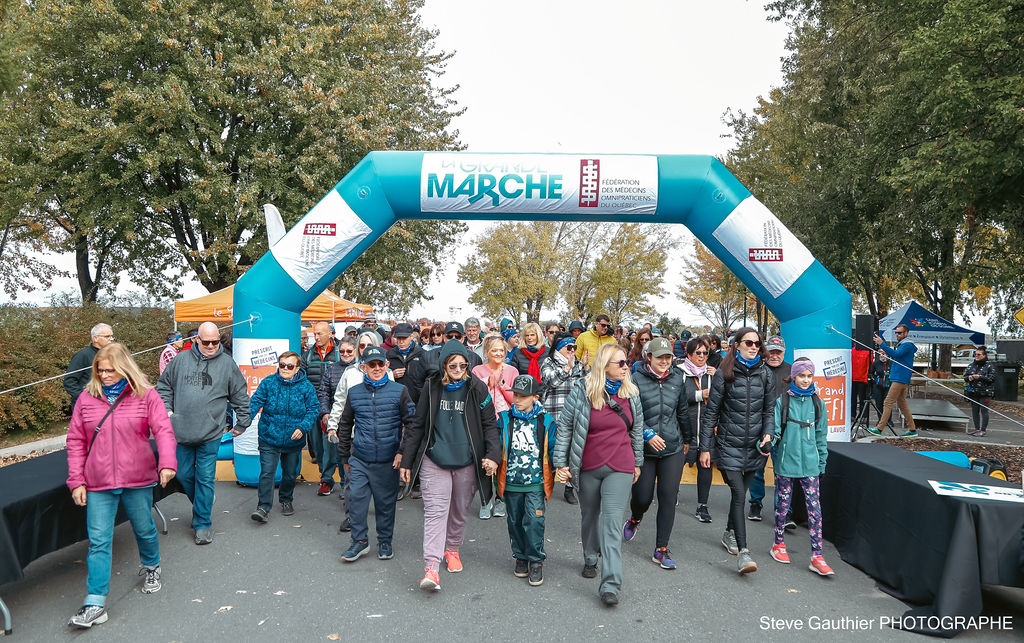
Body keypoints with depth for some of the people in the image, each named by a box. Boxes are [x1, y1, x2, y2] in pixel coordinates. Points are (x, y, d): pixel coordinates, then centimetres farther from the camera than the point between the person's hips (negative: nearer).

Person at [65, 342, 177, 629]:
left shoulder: (145, 396, -6)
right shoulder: (87, 399, 0)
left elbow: (163, 431, -13)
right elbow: (76, 442, 4)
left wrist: (167, 463, -29)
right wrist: (76, 481, 0)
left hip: (138, 481, -1)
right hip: (98, 485, 1)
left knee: (145, 530, 16)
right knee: (98, 541, 2)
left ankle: (151, 567, 45)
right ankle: (95, 604, 10)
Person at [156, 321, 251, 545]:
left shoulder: (227, 363, 0)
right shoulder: (181, 359, 4)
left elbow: (240, 396, 8)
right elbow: (164, 385, 16)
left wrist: (242, 423, 11)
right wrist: (166, 409, 4)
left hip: (210, 434, -3)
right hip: (181, 432, 3)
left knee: (205, 479, 0)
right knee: (184, 475, 13)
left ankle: (203, 523, 12)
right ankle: (200, 507, 38)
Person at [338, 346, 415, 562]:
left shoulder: (399, 391, -2)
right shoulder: (354, 393, 5)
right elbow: (345, 426, 16)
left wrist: (403, 452, -7)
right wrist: (345, 457, 16)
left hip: (388, 461, -2)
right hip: (359, 460, 2)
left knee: (386, 502, 8)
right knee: (356, 498, -3)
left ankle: (385, 542, 26)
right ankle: (360, 541, 15)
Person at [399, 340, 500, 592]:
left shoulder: (477, 389, -2)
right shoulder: (432, 387, 0)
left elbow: (490, 424, 0)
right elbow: (417, 425, 5)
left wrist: (493, 455, -15)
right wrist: (406, 461, 5)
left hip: (466, 461, 1)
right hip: (435, 460, -1)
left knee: (460, 510, 15)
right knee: (435, 510, -10)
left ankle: (452, 549, 38)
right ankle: (431, 567, -11)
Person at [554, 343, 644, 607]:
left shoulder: (630, 393, 1)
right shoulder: (582, 391, -10)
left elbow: (637, 430, 12)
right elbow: (564, 427, -5)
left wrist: (637, 462, 17)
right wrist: (561, 463, -6)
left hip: (620, 468, 0)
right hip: (587, 467, 0)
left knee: (612, 521, -9)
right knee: (589, 516, 18)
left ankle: (610, 585, -9)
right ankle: (590, 559, 43)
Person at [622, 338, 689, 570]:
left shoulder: (677, 378, 5)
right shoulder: (637, 379, -8)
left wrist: (687, 439, 26)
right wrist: (648, 434, -20)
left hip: (673, 449, 3)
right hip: (644, 449, -3)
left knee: (668, 498, -1)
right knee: (642, 497, 3)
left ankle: (661, 549, 12)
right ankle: (635, 518, 40)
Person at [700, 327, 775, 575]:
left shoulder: (765, 375, 5)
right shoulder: (724, 375, -5)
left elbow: (769, 410, 14)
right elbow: (712, 412, -2)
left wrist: (768, 434, -5)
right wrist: (705, 448, -3)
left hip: (754, 446, 4)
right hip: (729, 445, -4)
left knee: (740, 493, 15)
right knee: (739, 494, -11)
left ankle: (729, 533, 38)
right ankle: (742, 552, -10)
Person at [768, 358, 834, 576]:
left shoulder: (817, 403, 5)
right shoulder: (782, 401, -3)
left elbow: (821, 435, 12)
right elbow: (774, 429, -4)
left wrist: (822, 462, 13)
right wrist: (767, 442, -25)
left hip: (809, 464, 2)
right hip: (786, 462, -2)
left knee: (814, 508, -2)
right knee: (783, 505, 9)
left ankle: (817, 557, 2)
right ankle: (779, 545, 27)